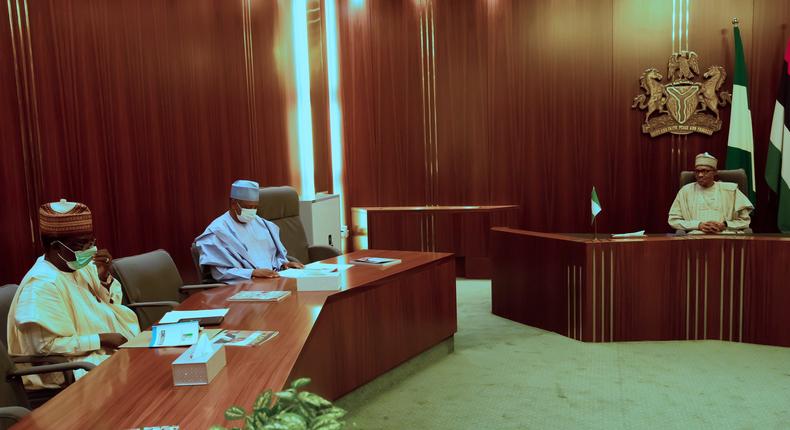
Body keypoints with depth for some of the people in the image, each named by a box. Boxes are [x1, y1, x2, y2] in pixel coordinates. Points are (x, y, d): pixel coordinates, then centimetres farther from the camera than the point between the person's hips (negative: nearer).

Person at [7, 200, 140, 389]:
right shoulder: (42, 285, -19)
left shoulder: (80, 265, 5)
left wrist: (105, 277, -7)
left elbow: (113, 303, 12)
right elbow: (46, 345, -24)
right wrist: (102, 339, -23)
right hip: (73, 369, -9)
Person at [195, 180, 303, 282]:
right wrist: (253, 272, -21)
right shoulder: (218, 231, -4)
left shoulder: (260, 223, 16)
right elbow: (220, 273, -11)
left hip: (274, 278, 6)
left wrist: (283, 263, 2)